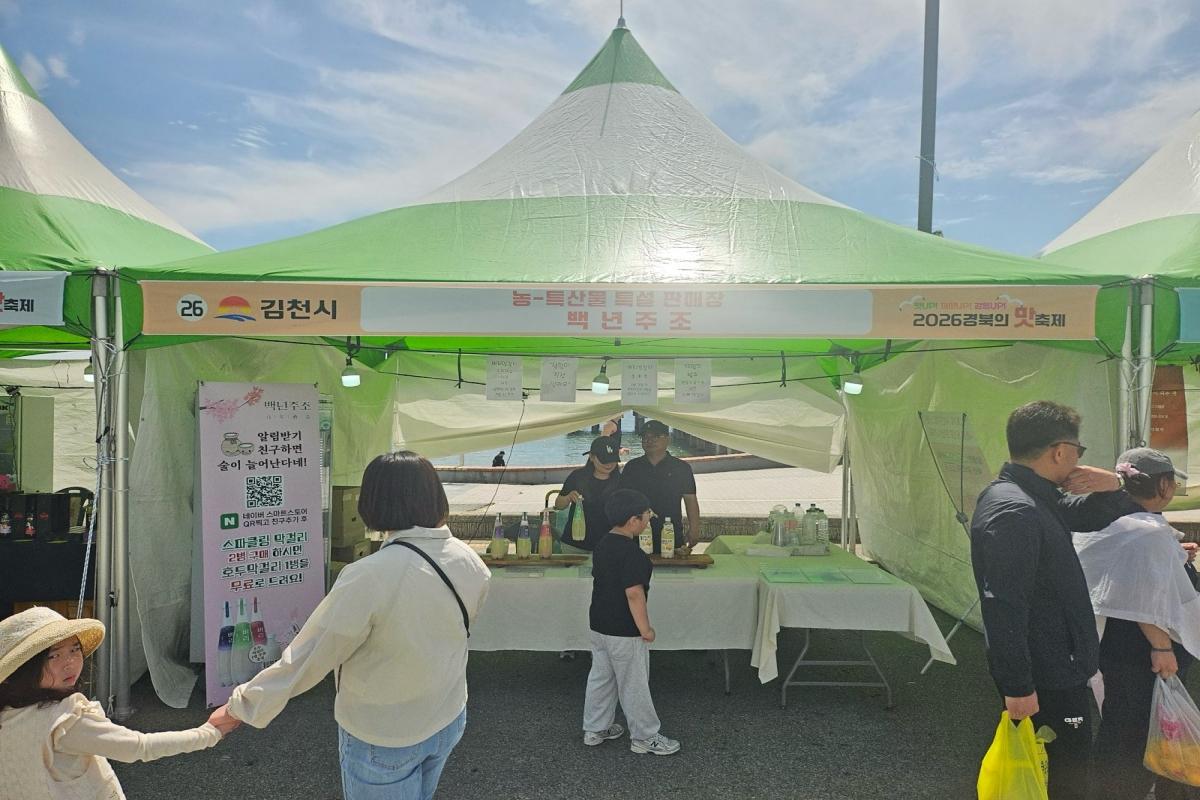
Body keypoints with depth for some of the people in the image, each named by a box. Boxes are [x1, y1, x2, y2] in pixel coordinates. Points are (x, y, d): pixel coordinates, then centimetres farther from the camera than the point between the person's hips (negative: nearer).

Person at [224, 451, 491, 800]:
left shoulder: (369, 578, -31)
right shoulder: (470, 561, -13)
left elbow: (309, 656, -21)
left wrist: (242, 704, -7)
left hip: (383, 738, -5)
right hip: (449, 719, 5)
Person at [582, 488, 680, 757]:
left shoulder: (602, 544, 4)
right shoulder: (632, 553, -25)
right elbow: (634, 594, -26)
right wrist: (645, 629, -16)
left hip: (598, 624, 9)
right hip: (624, 632, -9)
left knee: (600, 677, 19)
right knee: (634, 684, 6)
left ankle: (595, 729, 31)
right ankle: (645, 737, 20)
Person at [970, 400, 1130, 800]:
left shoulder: (1035, 500, 7)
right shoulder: (1012, 512, -26)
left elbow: (1089, 518, 23)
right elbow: (1004, 609, -30)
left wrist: (1109, 489, 1)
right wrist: (1018, 686, -27)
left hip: (1058, 668, 10)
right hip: (1045, 681, -10)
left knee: (1066, 766, 23)